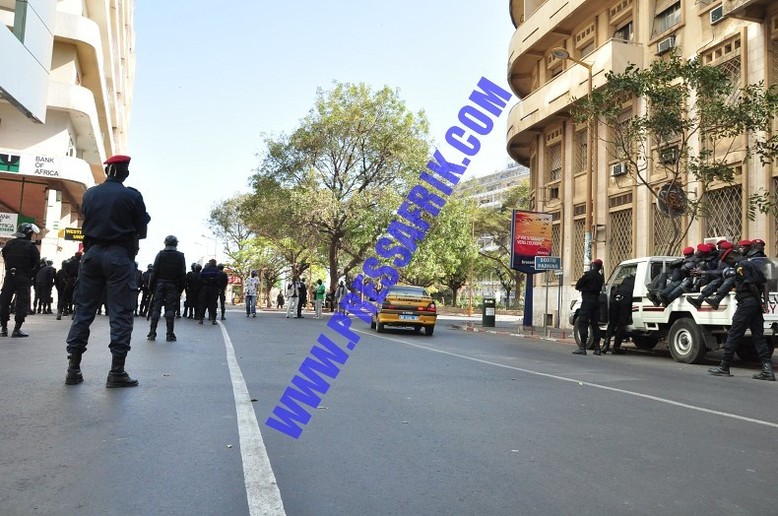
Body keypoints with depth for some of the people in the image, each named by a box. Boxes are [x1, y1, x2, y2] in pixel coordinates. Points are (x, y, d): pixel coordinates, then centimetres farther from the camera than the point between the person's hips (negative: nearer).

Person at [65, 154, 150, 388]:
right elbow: (142, 230, 0)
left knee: (84, 310, 9)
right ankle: (116, 372, -4)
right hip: (119, 255, -4)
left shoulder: (89, 194, 7)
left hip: (92, 253, 5)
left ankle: (73, 368, 11)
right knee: (121, 313, -2)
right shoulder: (132, 196, -6)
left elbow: (87, 224, 13)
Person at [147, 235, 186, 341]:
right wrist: (181, 287, 6)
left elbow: (155, 271, -3)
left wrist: (151, 285, 2)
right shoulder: (180, 256, 2)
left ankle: (152, 333, 2)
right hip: (173, 285, 0)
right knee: (170, 309, 1)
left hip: (160, 284, 0)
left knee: (156, 308, 4)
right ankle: (170, 334, -2)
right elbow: (183, 274, 1)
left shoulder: (160, 254, 0)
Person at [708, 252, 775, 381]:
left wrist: (760, 302, -7)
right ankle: (767, 369, 0)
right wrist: (765, 302, 7)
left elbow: (751, 285, -16)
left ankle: (724, 367, 3)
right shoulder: (751, 264, 19)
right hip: (755, 303, 9)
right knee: (758, 336, 7)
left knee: (734, 335, -3)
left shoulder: (740, 266, -9)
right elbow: (764, 284, 15)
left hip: (746, 302, -9)